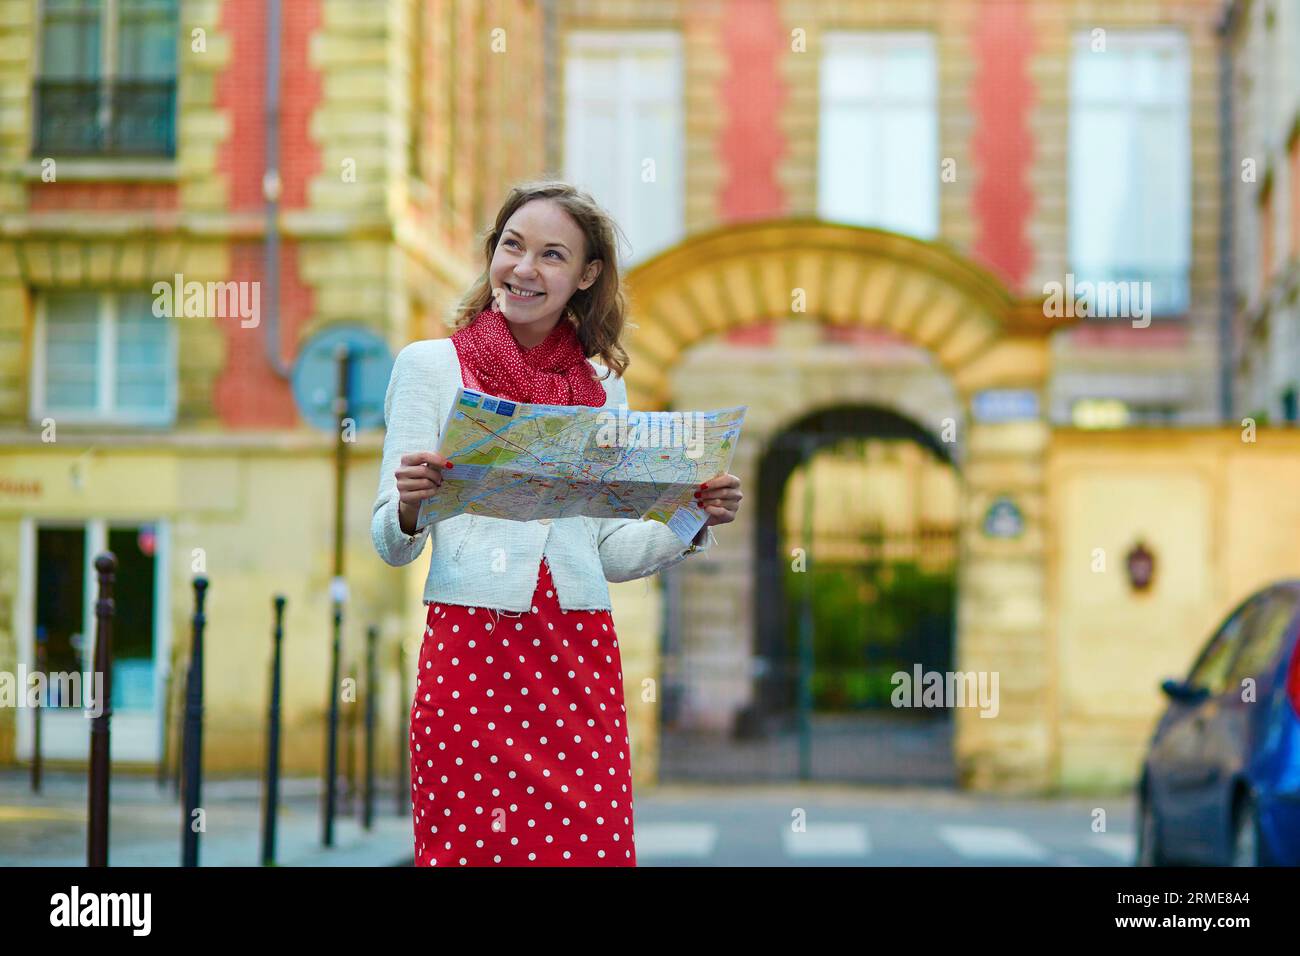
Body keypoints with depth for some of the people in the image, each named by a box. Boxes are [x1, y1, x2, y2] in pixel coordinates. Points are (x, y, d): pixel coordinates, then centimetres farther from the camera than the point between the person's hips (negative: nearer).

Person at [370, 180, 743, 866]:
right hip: (469, 648, -3)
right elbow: (391, 546, 2)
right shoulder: (431, 364, 5)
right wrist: (409, 507, -19)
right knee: (470, 847, -5)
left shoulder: (603, 386, 14)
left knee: (591, 847, -3)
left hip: (580, 657, 3)